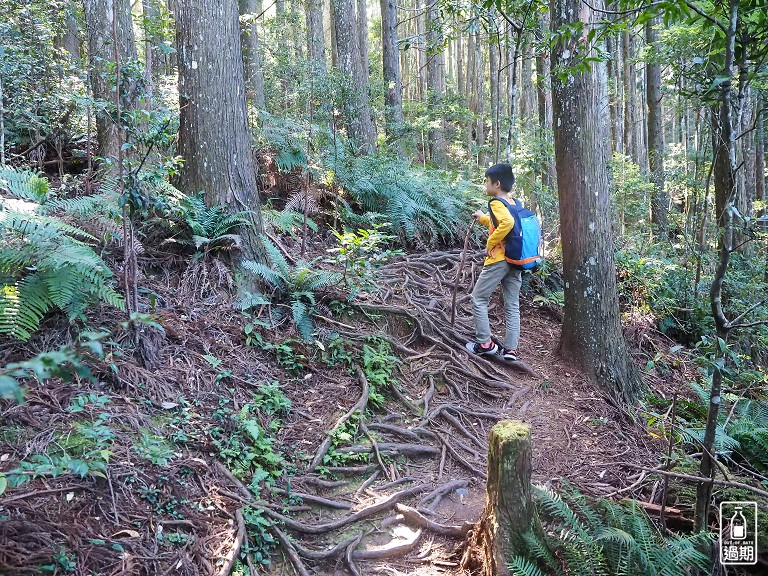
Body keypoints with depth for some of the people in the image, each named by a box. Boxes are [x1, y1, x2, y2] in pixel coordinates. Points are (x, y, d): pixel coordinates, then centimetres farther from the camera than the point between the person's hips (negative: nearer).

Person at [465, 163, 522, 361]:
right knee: (512, 305, 8)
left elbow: (507, 222, -31)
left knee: (478, 299, 6)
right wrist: (483, 218, 37)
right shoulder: (514, 203, 13)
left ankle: (485, 343, 8)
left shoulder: (496, 203, -12)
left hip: (498, 259, -8)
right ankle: (510, 348, 11)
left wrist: (490, 243, -21)